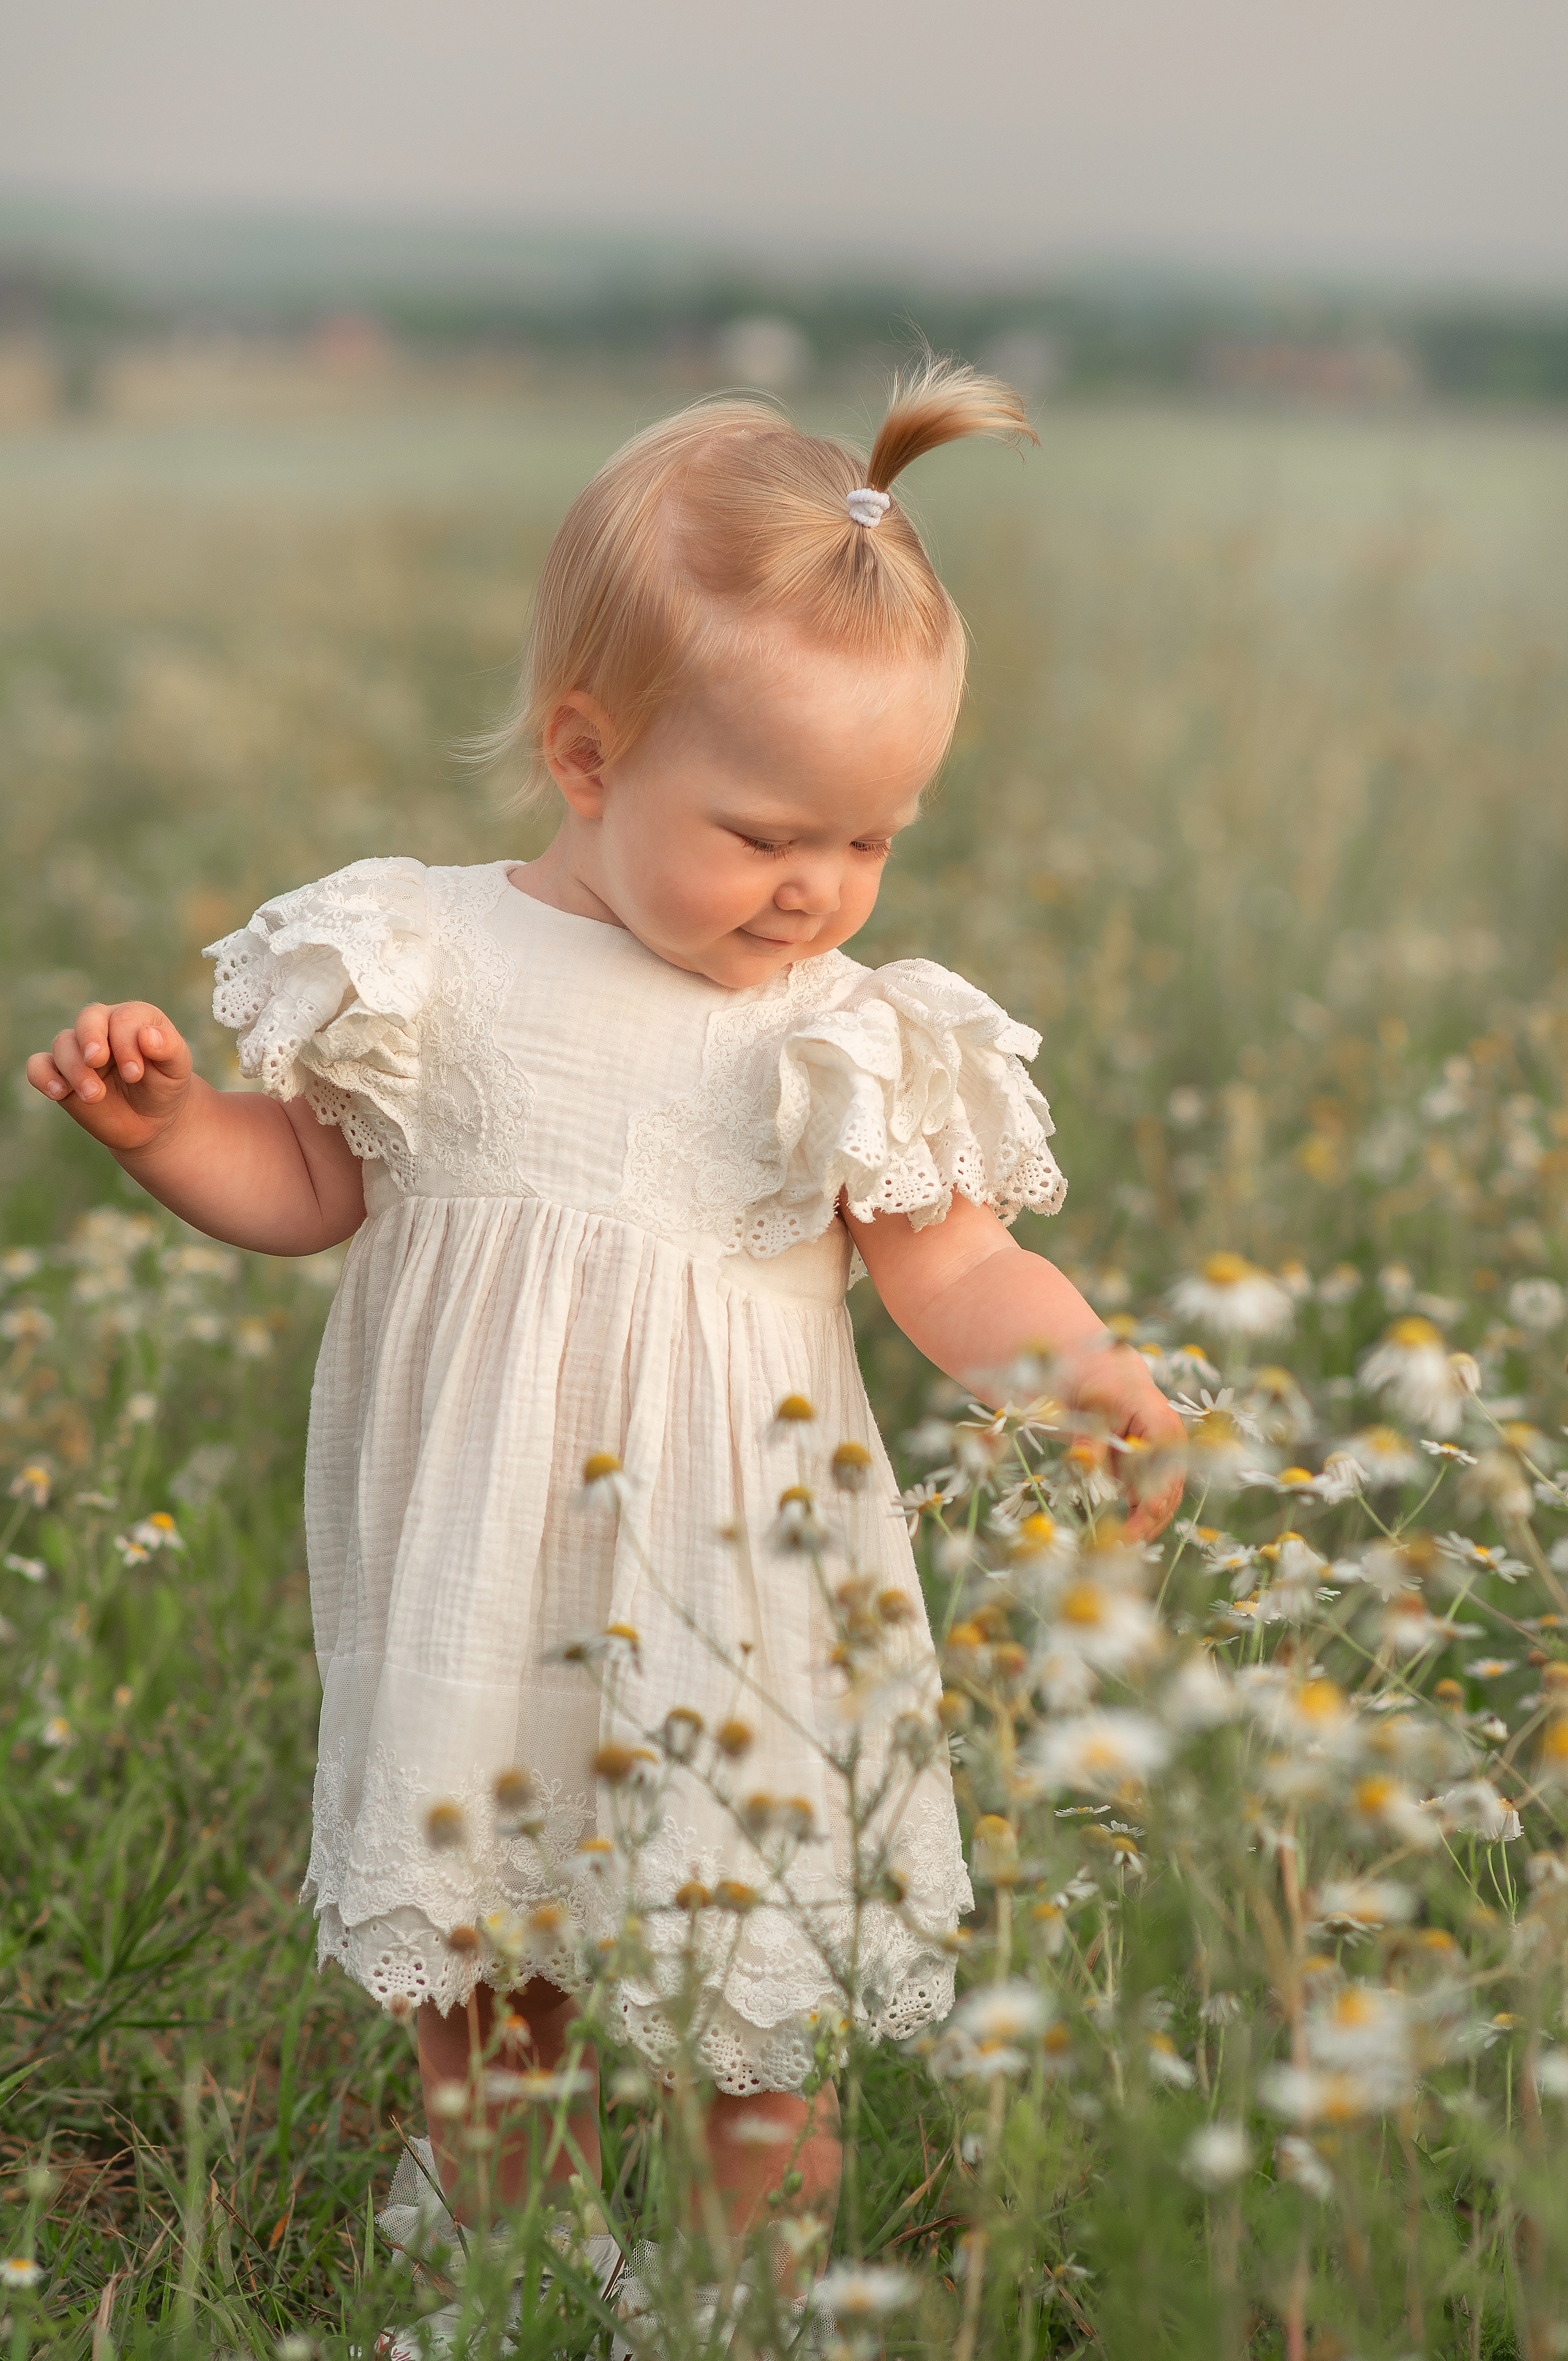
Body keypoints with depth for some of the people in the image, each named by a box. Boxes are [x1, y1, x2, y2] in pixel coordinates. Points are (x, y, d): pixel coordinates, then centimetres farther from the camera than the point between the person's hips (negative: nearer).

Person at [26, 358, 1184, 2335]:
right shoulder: (430, 962, -5)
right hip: (470, 1596, 2)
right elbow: (310, 1186, 6)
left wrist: (1084, 1376, -23)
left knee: (755, 2025, 6)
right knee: (467, 1997, 16)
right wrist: (159, 1117, -11)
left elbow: (955, 1269, -5)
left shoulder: (852, 1038, -7)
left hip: (725, 1597, -1)